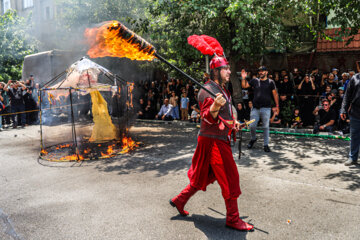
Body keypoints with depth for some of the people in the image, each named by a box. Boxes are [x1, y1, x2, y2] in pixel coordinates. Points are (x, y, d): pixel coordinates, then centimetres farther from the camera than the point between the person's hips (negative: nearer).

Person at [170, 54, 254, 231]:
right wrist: (215, 106, -42)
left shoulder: (222, 89, 17)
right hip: (212, 140, -10)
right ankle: (233, 219, 12)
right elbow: (207, 118, -24)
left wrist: (233, 121, 18)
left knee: (205, 176, 16)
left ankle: (179, 200, 30)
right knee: (230, 178, -3)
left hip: (221, 140, 10)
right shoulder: (207, 90, -15)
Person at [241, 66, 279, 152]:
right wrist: (243, 78, -4)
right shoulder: (255, 81, 9)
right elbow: (244, 86, 12)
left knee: (266, 127, 2)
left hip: (266, 108, -2)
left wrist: (277, 106, 2)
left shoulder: (270, 82, 4)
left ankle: (266, 145, 13)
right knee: (252, 126, 2)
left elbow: (275, 94, 5)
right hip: (255, 108, 2)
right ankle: (253, 139, 30)